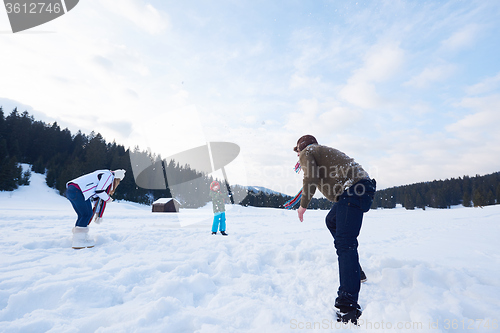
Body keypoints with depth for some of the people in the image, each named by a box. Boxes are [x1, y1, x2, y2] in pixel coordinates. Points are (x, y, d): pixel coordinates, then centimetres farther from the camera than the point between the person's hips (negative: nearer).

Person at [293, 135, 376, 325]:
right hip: (362, 188, 10)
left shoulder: (307, 152, 4)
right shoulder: (324, 151, 30)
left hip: (352, 190, -10)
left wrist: (303, 205, 0)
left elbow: (311, 179, -10)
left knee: (344, 242, -16)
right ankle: (354, 270, 30)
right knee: (331, 221, 27)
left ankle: (348, 307, -18)